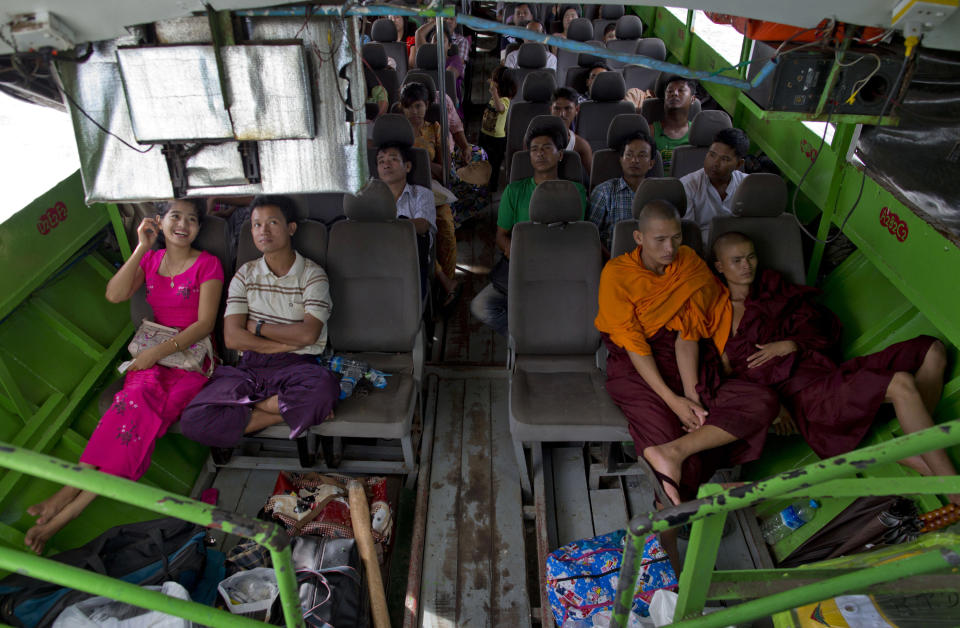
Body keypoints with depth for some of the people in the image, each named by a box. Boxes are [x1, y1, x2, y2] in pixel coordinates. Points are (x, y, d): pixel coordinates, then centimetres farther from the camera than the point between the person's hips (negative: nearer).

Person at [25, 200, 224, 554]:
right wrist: (143, 248, -6)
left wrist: (159, 351, -18)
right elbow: (115, 295, -2)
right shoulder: (150, 260, 15)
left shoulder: (207, 265, 0)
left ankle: (72, 498, -29)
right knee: (139, 395, -30)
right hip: (151, 354, 3)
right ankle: (72, 495, -30)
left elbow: (205, 323, -8)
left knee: (137, 405, -29)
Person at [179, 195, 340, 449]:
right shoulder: (245, 274, 11)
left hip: (296, 365, -2)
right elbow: (232, 338, 0)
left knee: (323, 386, -39)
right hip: (249, 367, 3)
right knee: (194, 420, -22)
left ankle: (256, 406, -12)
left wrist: (257, 327, -1)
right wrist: (288, 343, -7)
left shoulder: (312, 274, 3)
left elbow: (308, 334, -10)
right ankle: (292, 412, -11)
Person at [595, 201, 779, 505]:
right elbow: (633, 345, -12)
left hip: (688, 366, 5)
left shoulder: (688, 263, 4)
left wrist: (691, 395, -17)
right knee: (687, 466, -23)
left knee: (765, 402, -20)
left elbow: (687, 334, -5)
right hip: (638, 372, -5)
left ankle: (671, 451, -30)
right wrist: (672, 400, -20)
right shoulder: (617, 274, -7)